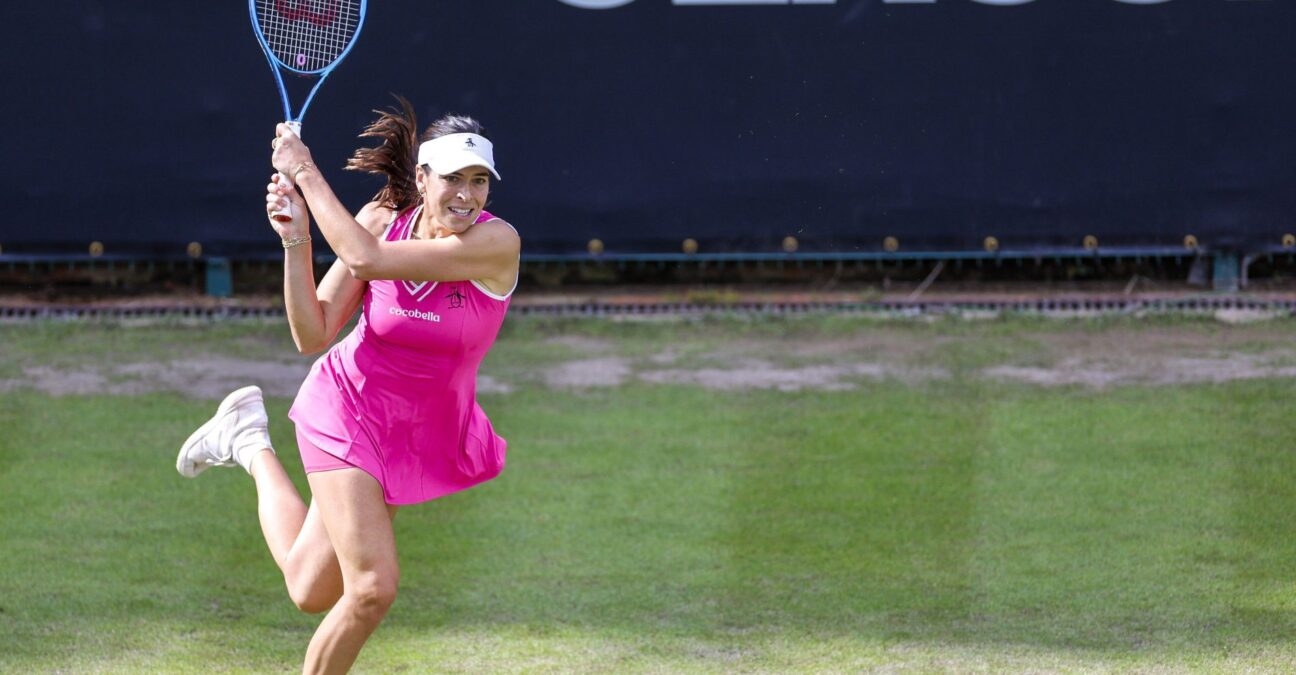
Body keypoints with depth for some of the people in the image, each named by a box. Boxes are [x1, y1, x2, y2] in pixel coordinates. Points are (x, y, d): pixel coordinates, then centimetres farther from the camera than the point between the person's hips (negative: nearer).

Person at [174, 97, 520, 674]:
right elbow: (312, 336, -11)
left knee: (312, 591, 10)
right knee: (372, 587, -17)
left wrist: (306, 172, -25)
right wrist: (295, 239, -22)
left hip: (428, 430, 1)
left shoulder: (497, 242, -23)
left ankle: (252, 445, 32)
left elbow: (367, 259, -31)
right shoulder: (381, 218, -13)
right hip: (348, 408, -1)